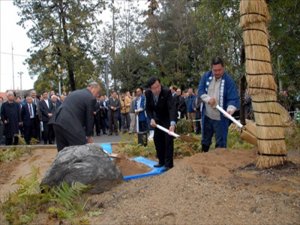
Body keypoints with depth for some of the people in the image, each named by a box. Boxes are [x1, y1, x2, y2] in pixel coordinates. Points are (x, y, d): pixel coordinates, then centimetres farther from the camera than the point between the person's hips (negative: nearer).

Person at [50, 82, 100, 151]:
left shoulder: (75, 92, 26)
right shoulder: (91, 98, 0)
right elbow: (89, 118, 3)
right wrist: (89, 135, 15)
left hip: (57, 121, 9)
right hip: (71, 124, -9)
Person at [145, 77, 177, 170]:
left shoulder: (167, 92, -31)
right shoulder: (148, 93, -16)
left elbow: (172, 108, -39)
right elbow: (148, 108, -4)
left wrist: (172, 123, -52)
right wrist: (151, 119, -21)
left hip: (168, 119, -5)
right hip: (157, 119, 5)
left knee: (168, 140, -10)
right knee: (157, 140, 10)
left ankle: (168, 163, -3)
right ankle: (161, 161, 23)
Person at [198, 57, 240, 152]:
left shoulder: (228, 80, -14)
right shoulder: (206, 76, -1)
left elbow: (233, 98, -20)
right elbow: (200, 90, -2)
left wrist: (230, 109, -39)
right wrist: (208, 99, -21)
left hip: (221, 118, -4)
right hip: (207, 115, 4)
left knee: (221, 143, 3)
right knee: (205, 139, 21)